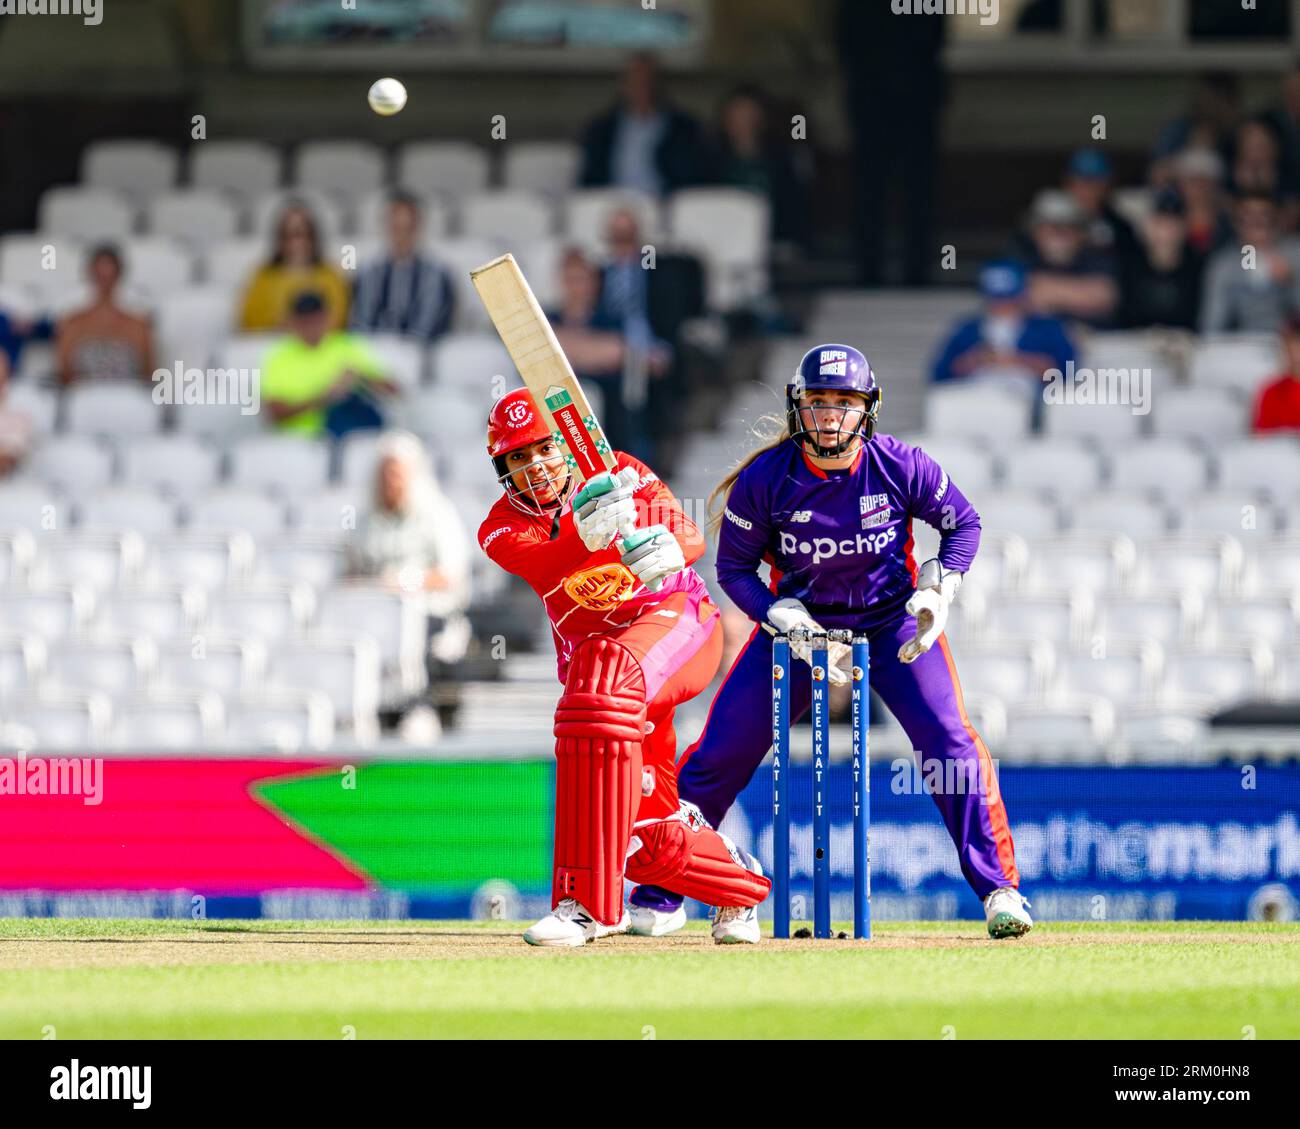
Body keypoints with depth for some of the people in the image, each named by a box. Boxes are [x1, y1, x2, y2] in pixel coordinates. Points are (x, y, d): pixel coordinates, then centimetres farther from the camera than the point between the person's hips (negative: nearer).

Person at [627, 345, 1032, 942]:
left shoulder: (900, 466, -17)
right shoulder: (764, 478, -18)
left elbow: (963, 523, -1)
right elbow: (735, 567, -7)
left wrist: (937, 592, -15)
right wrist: (791, 627, -19)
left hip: (892, 619, 0)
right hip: (796, 620, 0)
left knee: (952, 744, -18)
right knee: (720, 753, -4)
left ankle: (1000, 891, -9)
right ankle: (654, 897, 9)